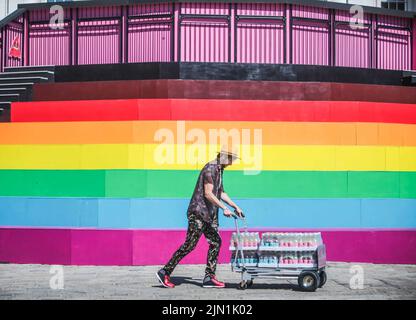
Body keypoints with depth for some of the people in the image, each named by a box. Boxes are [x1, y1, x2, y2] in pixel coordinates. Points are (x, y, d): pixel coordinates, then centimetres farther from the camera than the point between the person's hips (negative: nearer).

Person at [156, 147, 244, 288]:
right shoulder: (210, 169, -15)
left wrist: (235, 207, 20)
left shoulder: (218, 170, 16)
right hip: (198, 212, -10)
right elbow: (208, 194, -22)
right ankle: (165, 272, -1)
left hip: (209, 214, 10)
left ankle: (209, 278, 6)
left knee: (215, 242, 3)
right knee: (190, 244, -8)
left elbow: (221, 193, 24)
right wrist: (224, 208, -24)